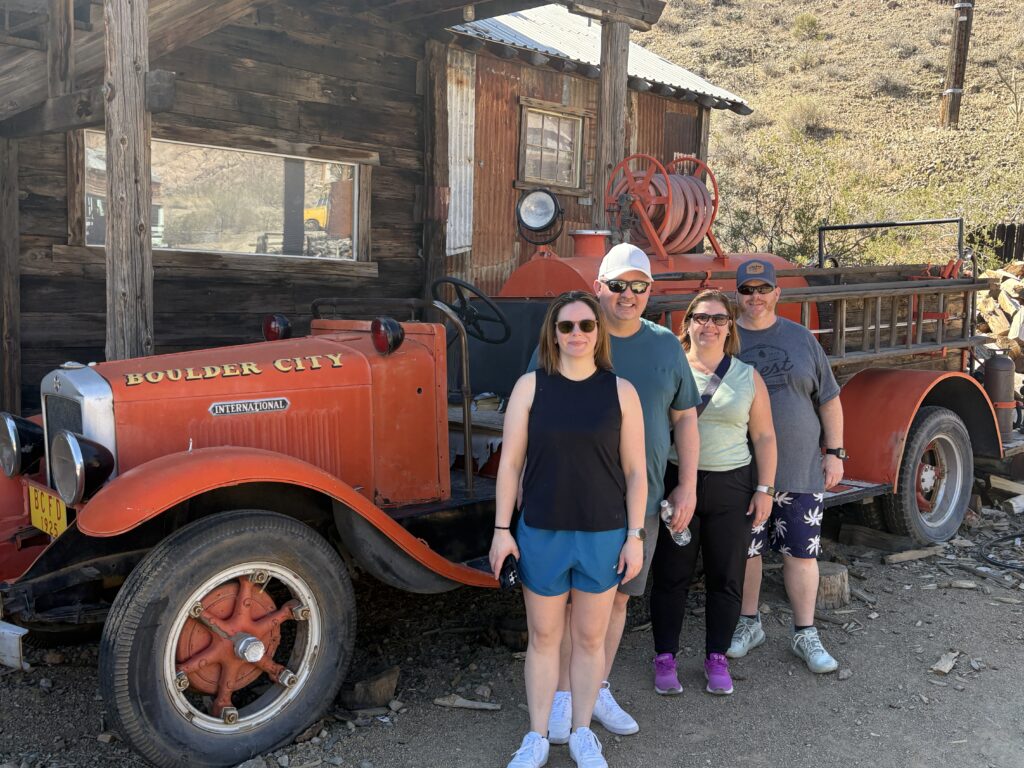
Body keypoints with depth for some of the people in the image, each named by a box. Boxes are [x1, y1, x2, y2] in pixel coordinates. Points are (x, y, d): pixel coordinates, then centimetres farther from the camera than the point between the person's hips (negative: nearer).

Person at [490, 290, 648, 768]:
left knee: (590, 638, 13)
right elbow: (510, 463, -1)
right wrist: (501, 530, -5)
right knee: (543, 637, 12)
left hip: (603, 537, 0)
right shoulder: (530, 386, -3)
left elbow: (635, 471, 0)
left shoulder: (621, 391, -2)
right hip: (541, 534, 0)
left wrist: (635, 537, -3)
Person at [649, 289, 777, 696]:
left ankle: (717, 658, 24)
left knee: (726, 578, 9)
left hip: (733, 489, 2)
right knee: (671, 575, 6)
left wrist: (765, 489, 1)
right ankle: (665, 658, 19)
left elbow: (764, 436, 8)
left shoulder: (748, 377, 7)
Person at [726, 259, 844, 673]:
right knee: (744, 551, 10)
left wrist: (834, 452, 3)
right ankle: (749, 624, 29)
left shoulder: (801, 338, 4)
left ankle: (805, 634, 21)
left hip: (801, 469, 1)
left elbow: (829, 400, 8)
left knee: (801, 554, 7)